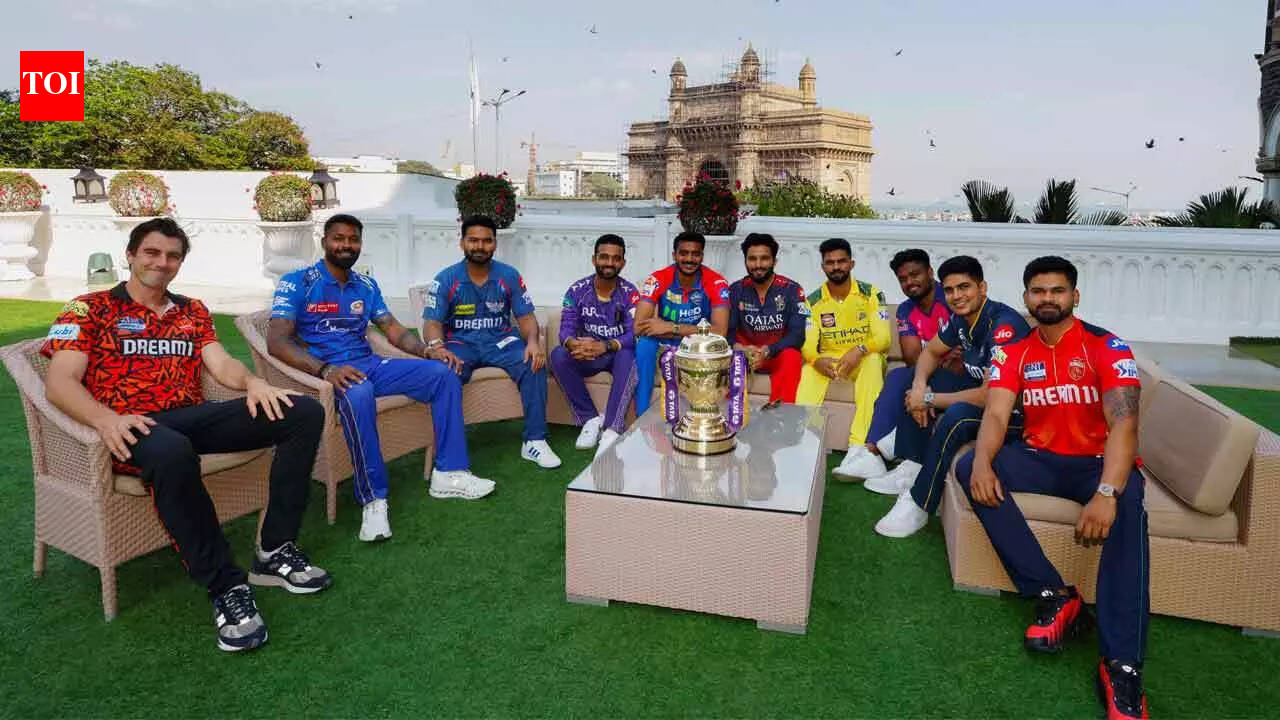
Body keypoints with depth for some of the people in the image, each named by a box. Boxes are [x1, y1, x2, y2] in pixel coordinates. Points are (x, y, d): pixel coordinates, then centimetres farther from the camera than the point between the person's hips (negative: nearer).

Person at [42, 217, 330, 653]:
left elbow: (221, 364, 11)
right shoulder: (90, 309, 9)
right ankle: (226, 586, -30)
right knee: (172, 452, -44)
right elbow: (59, 383, -3)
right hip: (135, 427, -5)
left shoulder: (192, 311, 23)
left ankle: (274, 551, -14)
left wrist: (252, 381, -15)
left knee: (305, 412, -16)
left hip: (194, 417, 5)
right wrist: (106, 419, -25)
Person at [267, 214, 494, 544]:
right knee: (358, 394, -41)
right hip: (328, 372, -6)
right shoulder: (297, 282, -1)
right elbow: (277, 341, -13)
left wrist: (426, 350, -8)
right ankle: (373, 500, -34)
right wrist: (325, 369, -31)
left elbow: (394, 330, 15)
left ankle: (448, 474, -8)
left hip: (370, 365, 6)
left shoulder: (366, 286, 18)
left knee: (444, 374, -10)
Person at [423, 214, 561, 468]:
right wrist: (438, 348, -28)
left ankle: (534, 440, -18)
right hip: (460, 344, -1)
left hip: (500, 341, 2)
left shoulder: (509, 276, 4)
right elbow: (433, 323, -5)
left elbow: (526, 317, 3)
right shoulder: (446, 279, -1)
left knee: (535, 363, -27)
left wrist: (533, 341, -20)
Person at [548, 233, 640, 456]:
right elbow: (566, 330, -12)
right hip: (587, 356, 2)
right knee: (558, 355, -28)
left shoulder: (629, 293, -10)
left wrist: (605, 346, -41)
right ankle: (591, 419, -18)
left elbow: (633, 335, -21)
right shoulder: (577, 290, -5)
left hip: (617, 353, -2)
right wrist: (574, 343, -38)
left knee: (629, 355, -36)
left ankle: (612, 430, -38)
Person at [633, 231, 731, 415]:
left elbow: (720, 332, -28)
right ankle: (642, 416, -20)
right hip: (664, 344, 1)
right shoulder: (658, 279, -17)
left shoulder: (716, 283, -19)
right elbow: (639, 327, -26)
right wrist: (695, 331, -28)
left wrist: (672, 327, -33)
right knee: (645, 343, -30)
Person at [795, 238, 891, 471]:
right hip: (829, 360, 2)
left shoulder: (871, 294, -4)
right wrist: (817, 360, -30)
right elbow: (808, 345, -6)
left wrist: (860, 350, -32)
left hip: (864, 360, -1)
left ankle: (858, 447, -44)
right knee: (810, 370, -31)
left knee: (873, 361, -35)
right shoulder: (813, 301, 0)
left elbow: (883, 338, -11)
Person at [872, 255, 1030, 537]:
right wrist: (919, 386, -9)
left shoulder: (1003, 325, -28)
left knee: (955, 416, -35)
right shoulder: (962, 318, -1)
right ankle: (912, 469, 6)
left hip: (1016, 409, -9)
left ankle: (918, 505, -21)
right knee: (917, 382, 7)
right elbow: (930, 352, 13)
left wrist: (930, 399, -22)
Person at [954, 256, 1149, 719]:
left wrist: (1106, 493, -39)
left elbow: (1124, 423, -23)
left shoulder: (1105, 347, -11)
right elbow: (995, 415, -9)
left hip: (1099, 462, -4)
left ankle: (1121, 664, -37)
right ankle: (1055, 596, -21)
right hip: (1041, 459, 4)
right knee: (969, 468, -22)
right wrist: (983, 461, -33)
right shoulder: (1013, 354, 2)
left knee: (1127, 504, -37)